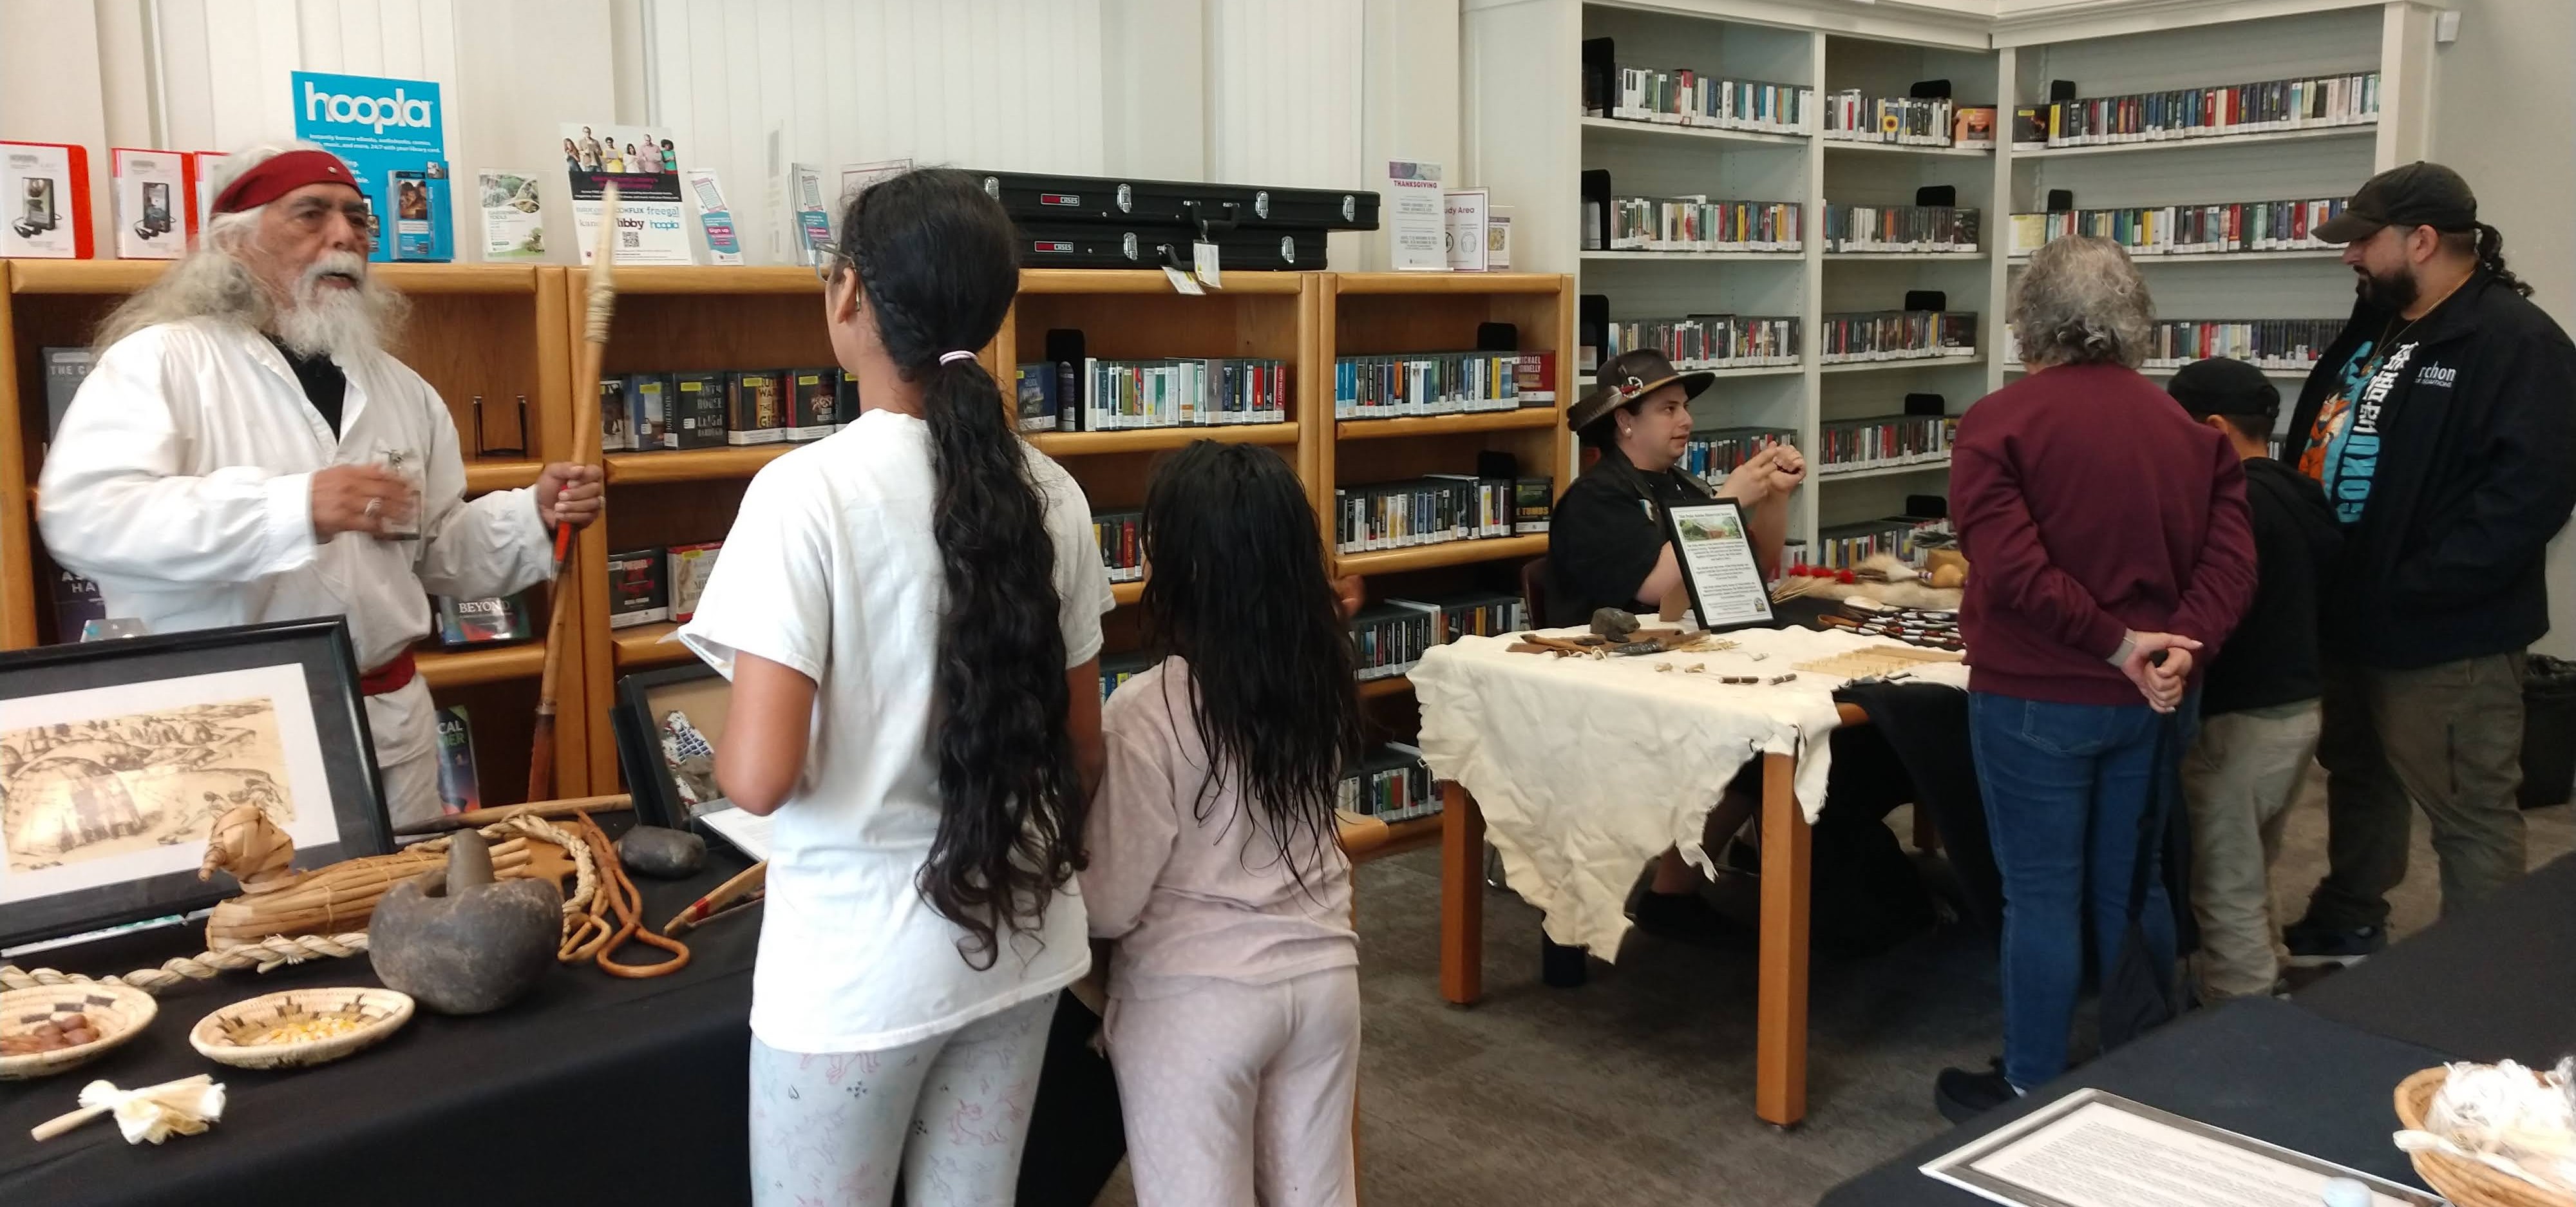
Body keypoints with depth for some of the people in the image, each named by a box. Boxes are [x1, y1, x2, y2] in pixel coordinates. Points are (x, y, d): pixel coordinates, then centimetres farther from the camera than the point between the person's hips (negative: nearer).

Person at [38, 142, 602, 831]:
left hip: (389, 720, 5)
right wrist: (292, 508, -30)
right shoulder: (161, 359, -6)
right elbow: (80, 517, -21)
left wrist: (535, 517, -2)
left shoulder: (402, 389, 13)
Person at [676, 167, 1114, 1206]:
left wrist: (720, 751, 1)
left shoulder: (809, 490, -18)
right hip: (1016, 940, 5)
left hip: (858, 964, -5)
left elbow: (760, 777, -22)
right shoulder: (1049, 495, -2)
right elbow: (1082, 755, 5)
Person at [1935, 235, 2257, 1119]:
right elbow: (2231, 557, -4)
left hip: (2038, 696, -5)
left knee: (2041, 895, 3)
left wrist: (2114, 644, -16)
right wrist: (2180, 647, -14)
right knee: (2133, 887, 17)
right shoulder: (2189, 428, 6)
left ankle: (2031, 1093, 14)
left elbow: (2011, 568, -22)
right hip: (2150, 697, 6)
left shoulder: (2000, 421, -11)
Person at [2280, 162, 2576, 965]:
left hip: (2443, 634, -9)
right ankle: (2347, 924, 40)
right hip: (2350, 615, 9)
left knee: (2469, 811, 2)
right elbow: (2312, 448, 21)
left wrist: (2418, 586, -25)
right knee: (2357, 777, 23)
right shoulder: (2371, 332, 12)